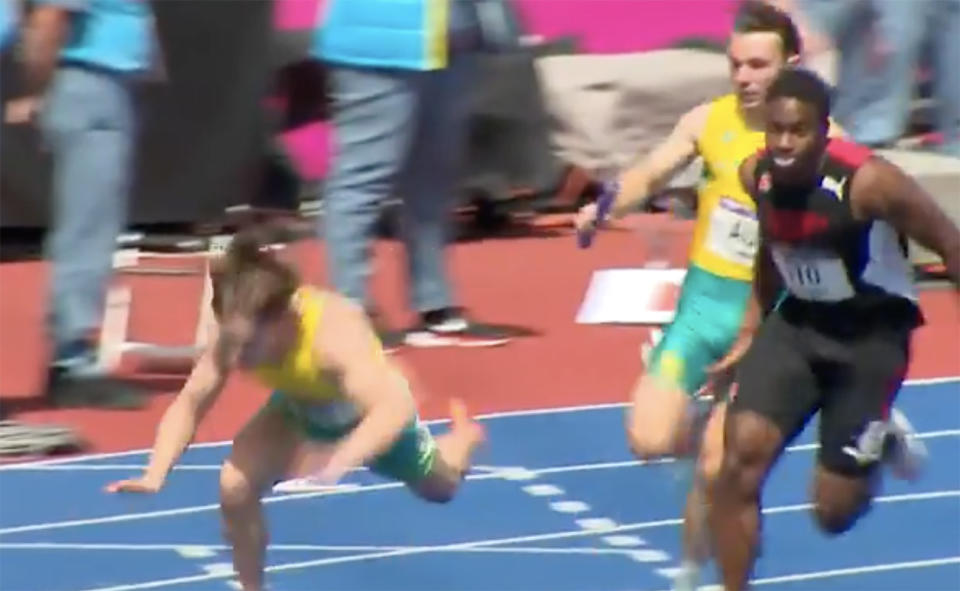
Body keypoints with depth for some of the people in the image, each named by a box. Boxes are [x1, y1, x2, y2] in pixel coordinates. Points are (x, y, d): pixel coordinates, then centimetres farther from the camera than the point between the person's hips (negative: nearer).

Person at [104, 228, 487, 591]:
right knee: (235, 486, -25)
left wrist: (340, 462, -78)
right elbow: (190, 402, -26)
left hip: (373, 412, -2)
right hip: (300, 407, 3)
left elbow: (396, 405, -62)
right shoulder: (233, 334, -36)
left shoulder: (334, 331, -51)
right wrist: (155, 475, -42)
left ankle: (464, 435, 65)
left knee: (439, 486, 27)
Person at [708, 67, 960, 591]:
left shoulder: (867, 183, -28)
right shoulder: (756, 175, -11)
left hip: (871, 336, -4)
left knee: (835, 512, 0)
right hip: (797, 324, 4)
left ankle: (882, 443, 35)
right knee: (740, 456, -16)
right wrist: (751, 335, 14)